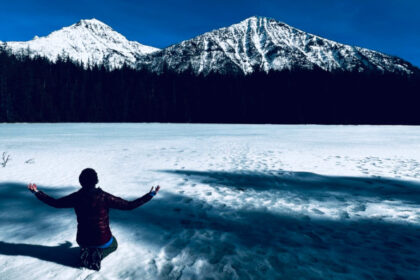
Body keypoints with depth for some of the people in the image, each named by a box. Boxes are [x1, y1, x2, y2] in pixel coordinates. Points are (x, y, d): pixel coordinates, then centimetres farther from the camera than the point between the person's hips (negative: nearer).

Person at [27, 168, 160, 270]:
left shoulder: (76, 197, -16)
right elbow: (129, 205, -23)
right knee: (113, 245, 32)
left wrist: (37, 192, 14)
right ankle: (97, 255, -2)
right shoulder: (104, 197, -25)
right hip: (102, 240, -4)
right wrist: (150, 195, -16)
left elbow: (55, 203, -1)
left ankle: (86, 253, 5)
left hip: (82, 240, 4)